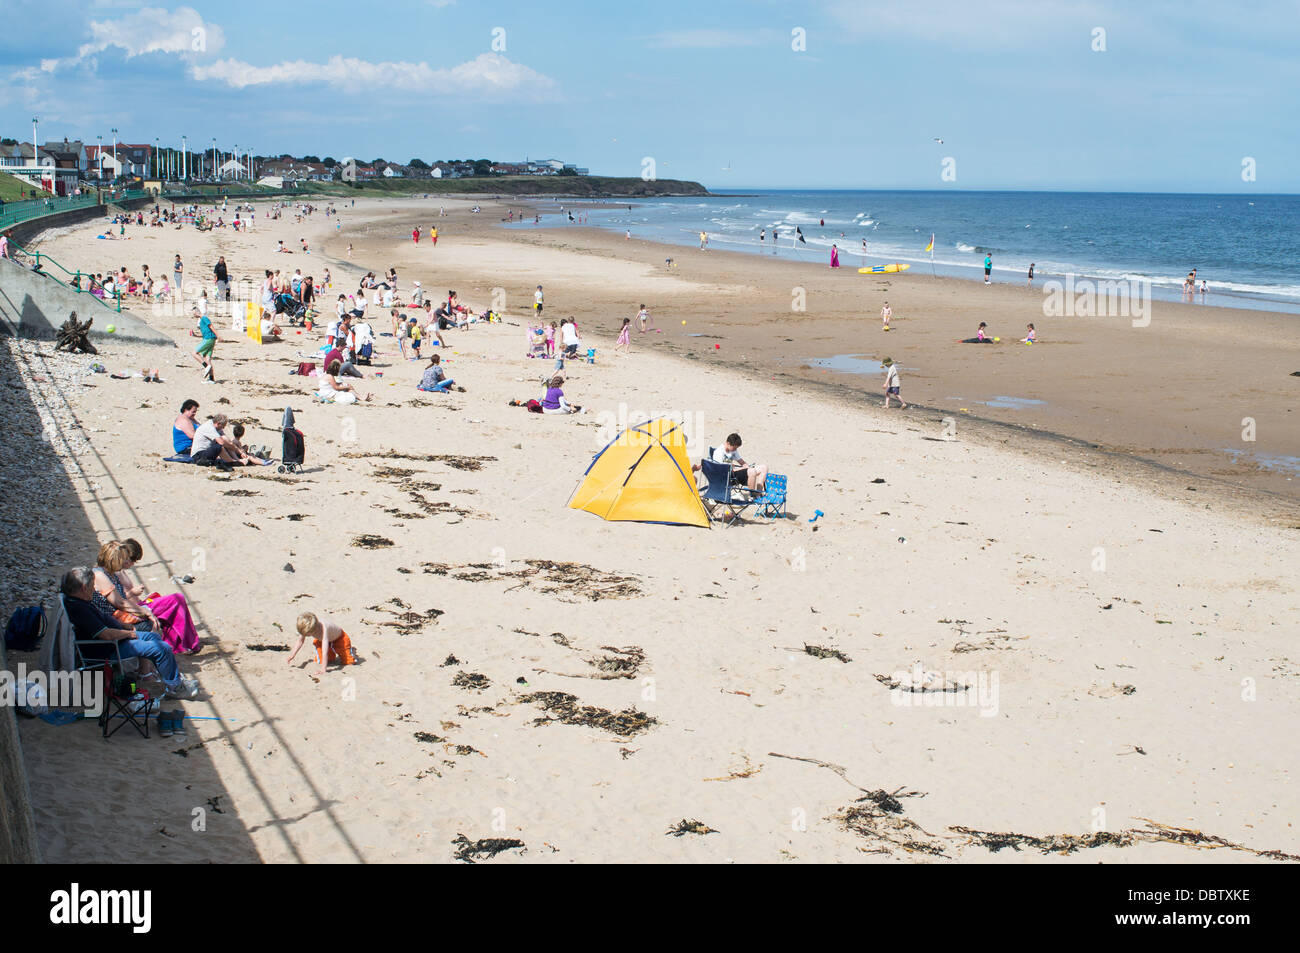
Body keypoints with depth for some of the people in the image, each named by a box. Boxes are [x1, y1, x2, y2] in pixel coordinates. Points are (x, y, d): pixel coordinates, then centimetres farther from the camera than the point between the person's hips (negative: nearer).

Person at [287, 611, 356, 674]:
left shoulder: (323, 628, -48)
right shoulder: (306, 627, -30)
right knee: (319, 661, -5)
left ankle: (350, 650, 28)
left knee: (349, 662, -6)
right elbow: (300, 641, -11)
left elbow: (325, 651, -51)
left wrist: (323, 670, -55)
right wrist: (291, 656, -21)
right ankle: (332, 654, 27)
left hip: (339, 637, -5)